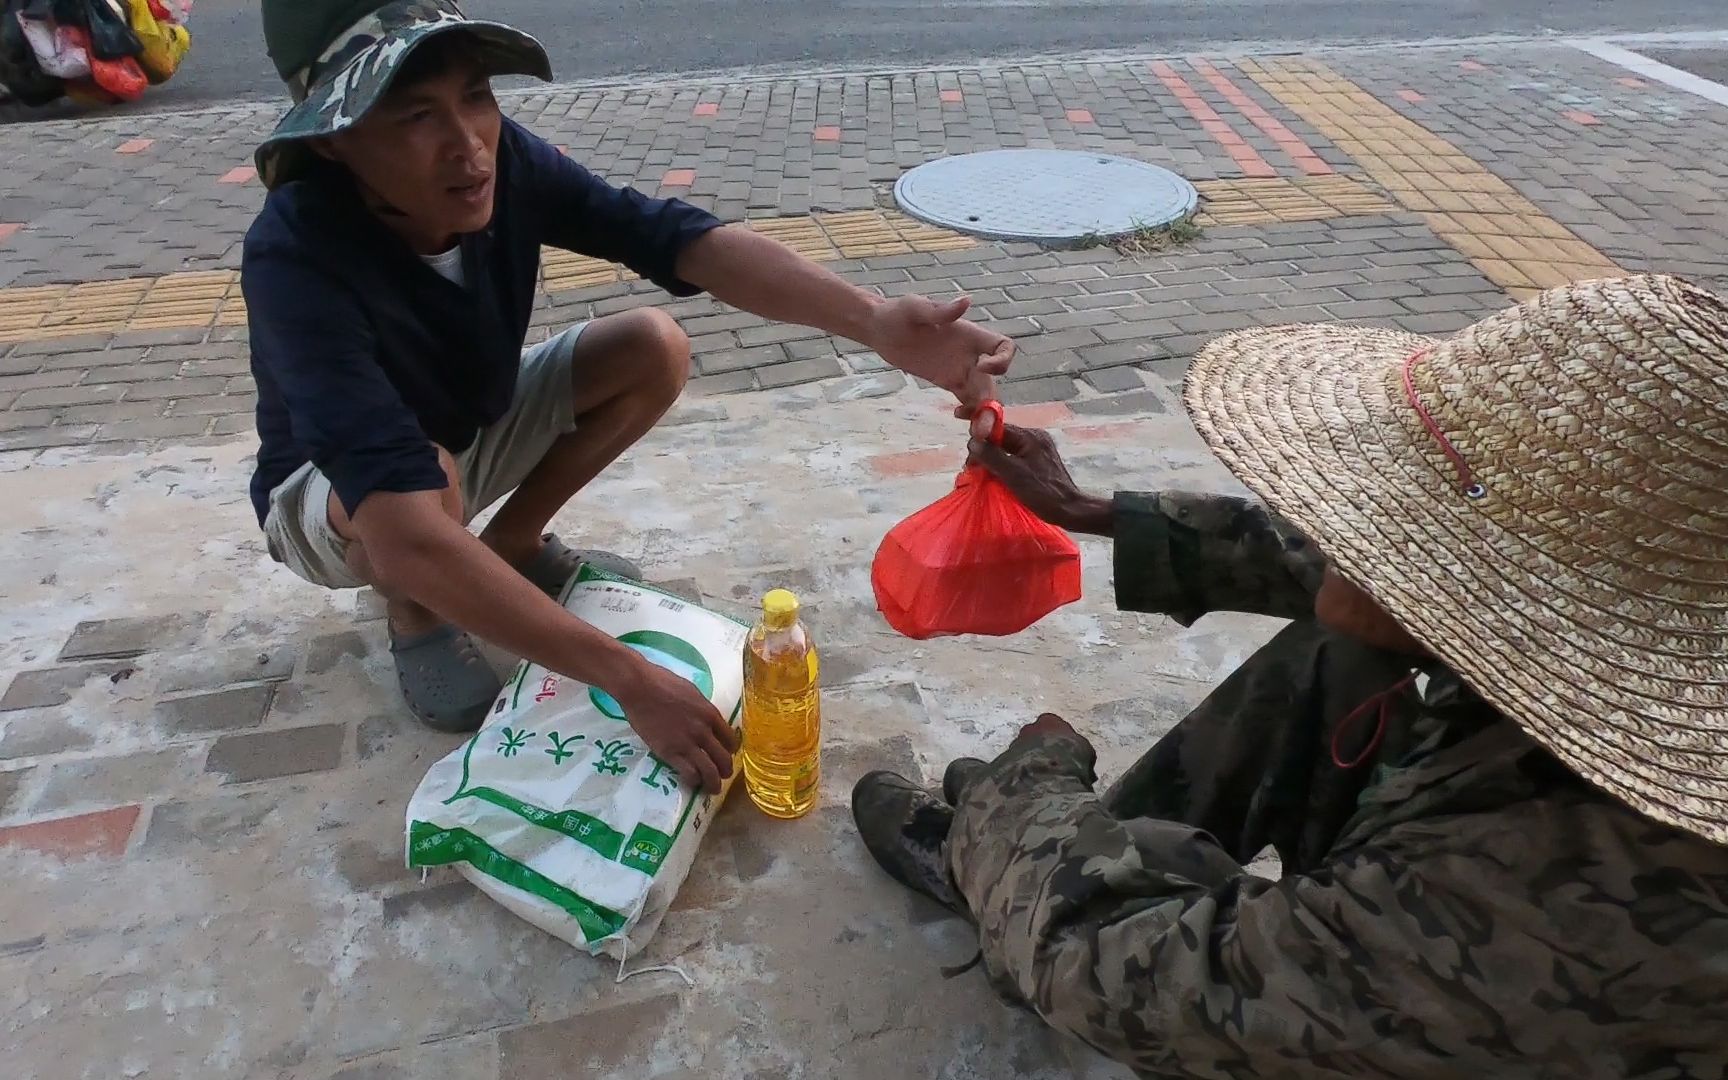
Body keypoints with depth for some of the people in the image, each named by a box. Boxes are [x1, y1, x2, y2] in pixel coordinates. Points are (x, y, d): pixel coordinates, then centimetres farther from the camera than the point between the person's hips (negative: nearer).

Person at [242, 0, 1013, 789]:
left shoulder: (502, 159, -24)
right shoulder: (298, 258, -39)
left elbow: (675, 237, -33)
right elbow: (411, 535, -48)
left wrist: (873, 320, -51)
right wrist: (632, 682, -51)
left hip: (473, 430, 5)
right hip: (328, 498, -4)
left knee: (655, 350, -14)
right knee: (425, 480, -39)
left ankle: (513, 543, 7)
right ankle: (416, 616, -2)